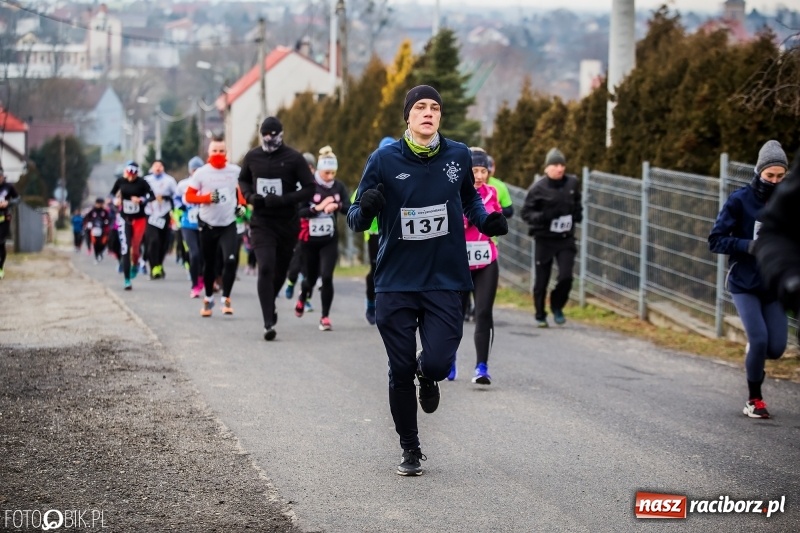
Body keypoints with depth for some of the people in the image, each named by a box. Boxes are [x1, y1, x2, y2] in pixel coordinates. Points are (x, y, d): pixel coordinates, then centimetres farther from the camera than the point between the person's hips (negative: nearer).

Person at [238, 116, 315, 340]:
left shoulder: (294, 158, -8)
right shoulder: (252, 157, 2)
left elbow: (309, 189, -8)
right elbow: (243, 179, 20)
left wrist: (283, 199, -21)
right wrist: (250, 196, -2)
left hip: (287, 223, 0)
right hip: (261, 223, 0)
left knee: (280, 270, 14)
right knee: (266, 269, -15)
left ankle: (270, 303, 45)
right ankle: (269, 323, -17)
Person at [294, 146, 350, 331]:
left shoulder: (339, 187, -3)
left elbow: (350, 209, -10)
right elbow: (298, 211, -16)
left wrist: (337, 206, -29)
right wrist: (317, 208, -29)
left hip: (329, 240, 1)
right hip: (309, 240, -1)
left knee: (327, 277, -13)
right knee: (311, 277, 14)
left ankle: (325, 316, -2)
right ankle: (303, 297, 50)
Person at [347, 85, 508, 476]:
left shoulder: (458, 156, 2)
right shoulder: (384, 159, -5)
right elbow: (356, 219, -1)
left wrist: (485, 221, 2)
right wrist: (365, 210, -24)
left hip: (444, 282, 1)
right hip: (396, 284, -1)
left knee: (437, 363, -13)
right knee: (400, 371, 4)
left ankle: (427, 376, 27)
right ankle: (410, 450, 24)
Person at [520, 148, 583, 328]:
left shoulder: (572, 183, 2)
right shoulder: (538, 188, -11)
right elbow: (526, 213, -7)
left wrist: (578, 213, 4)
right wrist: (544, 216, -23)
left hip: (566, 239, 2)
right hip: (544, 240, -2)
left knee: (566, 276, -10)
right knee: (541, 281, 6)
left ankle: (557, 307, 17)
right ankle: (540, 316, 25)